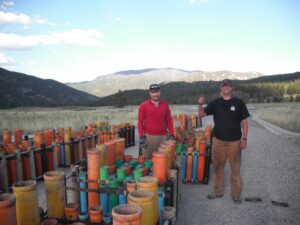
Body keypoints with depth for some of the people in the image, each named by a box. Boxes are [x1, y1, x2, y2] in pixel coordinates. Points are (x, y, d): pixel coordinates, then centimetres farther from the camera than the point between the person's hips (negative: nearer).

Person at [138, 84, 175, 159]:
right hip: (148, 136, -2)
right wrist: (141, 137, -8)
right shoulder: (143, 105, 1)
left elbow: (169, 121, 12)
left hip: (163, 136, 2)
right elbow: (140, 122, 0)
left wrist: (171, 135, 5)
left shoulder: (165, 105, 9)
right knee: (147, 158, 2)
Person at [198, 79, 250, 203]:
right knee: (217, 167, 11)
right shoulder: (215, 103, 4)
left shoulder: (239, 103, 0)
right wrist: (200, 104, -21)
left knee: (235, 168, 6)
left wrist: (244, 138, -6)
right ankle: (217, 191, 26)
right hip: (218, 141, 2)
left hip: (235, 141, -2)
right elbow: (202, 114, -1)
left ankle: (236, 194, 21)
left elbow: (244, 122, 1)